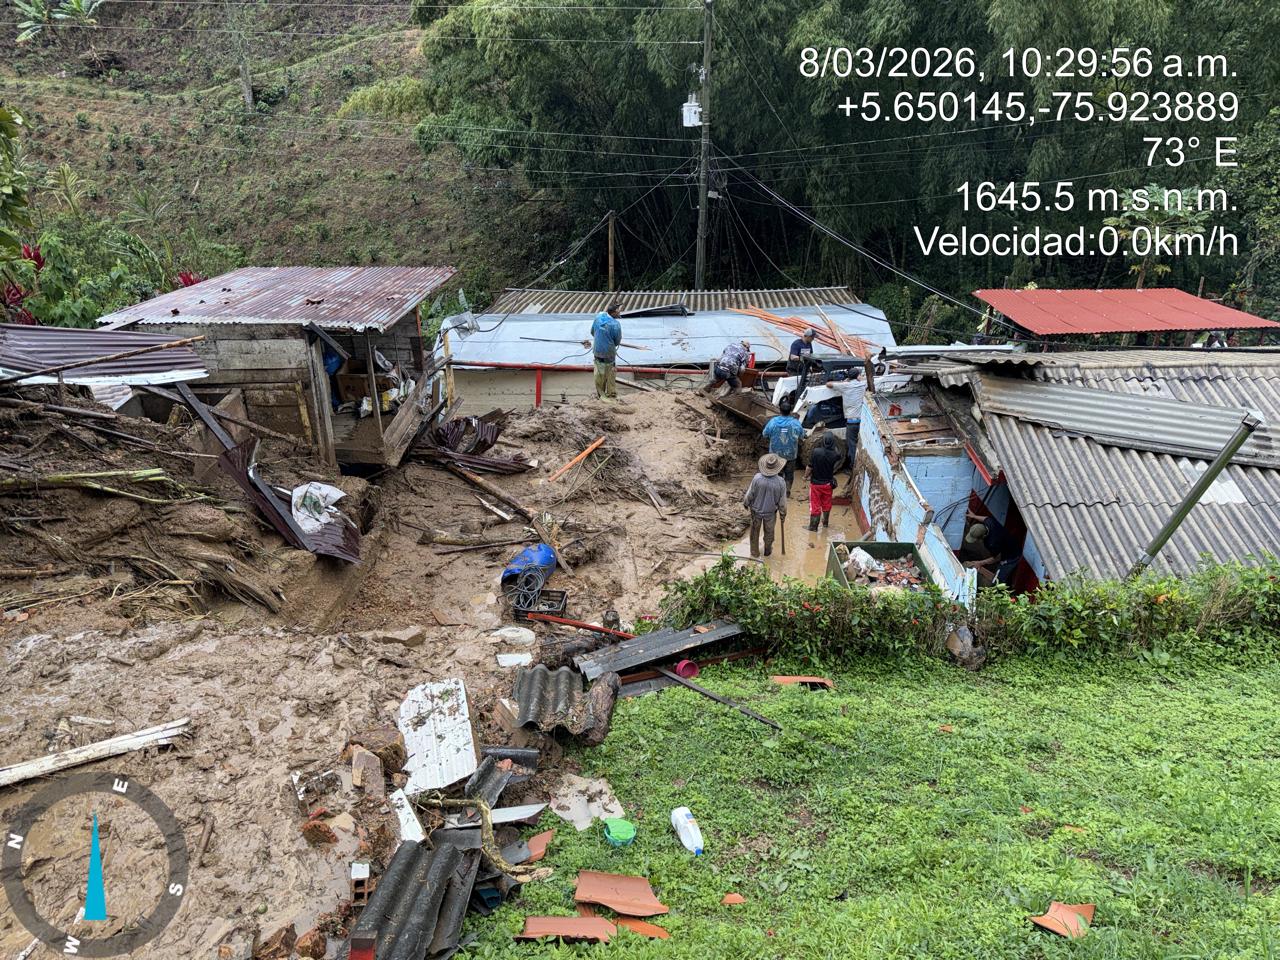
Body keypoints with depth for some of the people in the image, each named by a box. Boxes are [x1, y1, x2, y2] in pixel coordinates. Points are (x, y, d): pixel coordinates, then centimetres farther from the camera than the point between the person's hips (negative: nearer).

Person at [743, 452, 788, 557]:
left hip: (756, 510, 0)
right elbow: (782, 501, -12)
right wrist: (783, 513, 5)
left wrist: (745, 503, 8)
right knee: (769, 532, 24)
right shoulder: (780, 482, -25)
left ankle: (754, 552, 36)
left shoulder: (757, 478, -26)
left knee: (755, 531, 22)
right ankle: (767, 550, 43)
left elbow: (749, 494, -13)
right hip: (770, 512, 0)